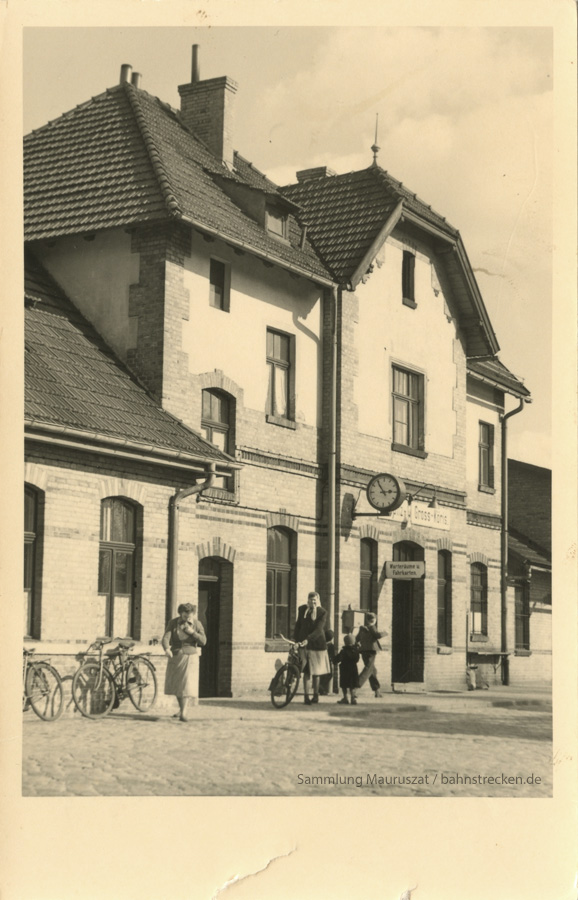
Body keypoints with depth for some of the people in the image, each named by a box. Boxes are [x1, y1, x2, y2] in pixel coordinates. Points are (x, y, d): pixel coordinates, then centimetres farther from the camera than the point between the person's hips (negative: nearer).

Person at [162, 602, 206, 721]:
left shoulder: (197, 624, -5)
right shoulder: (173, 623, -5)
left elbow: (203, 641, -8)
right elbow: (165, 638, -16)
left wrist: (192, 632, -22)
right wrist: (167, 649, -37)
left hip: (190, 657, -2)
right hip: (175, 656, 2)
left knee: (186, 684, -14)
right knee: (175, 684, 13)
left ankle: (183, 713, -14)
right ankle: (181, 706, 35)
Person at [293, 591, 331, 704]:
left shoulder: (322, 612, -6)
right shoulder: (302, 609, 5)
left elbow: (319, 629, -16)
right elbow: (298, 625, 16)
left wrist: (308, 639, -28)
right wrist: (295, 639, 10)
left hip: (317, 643, -1)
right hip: (304, 644, 1)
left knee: (316, 671, 7)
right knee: (306, 671, -4)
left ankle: (316, 695, 20)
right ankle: (306, 696, -2)